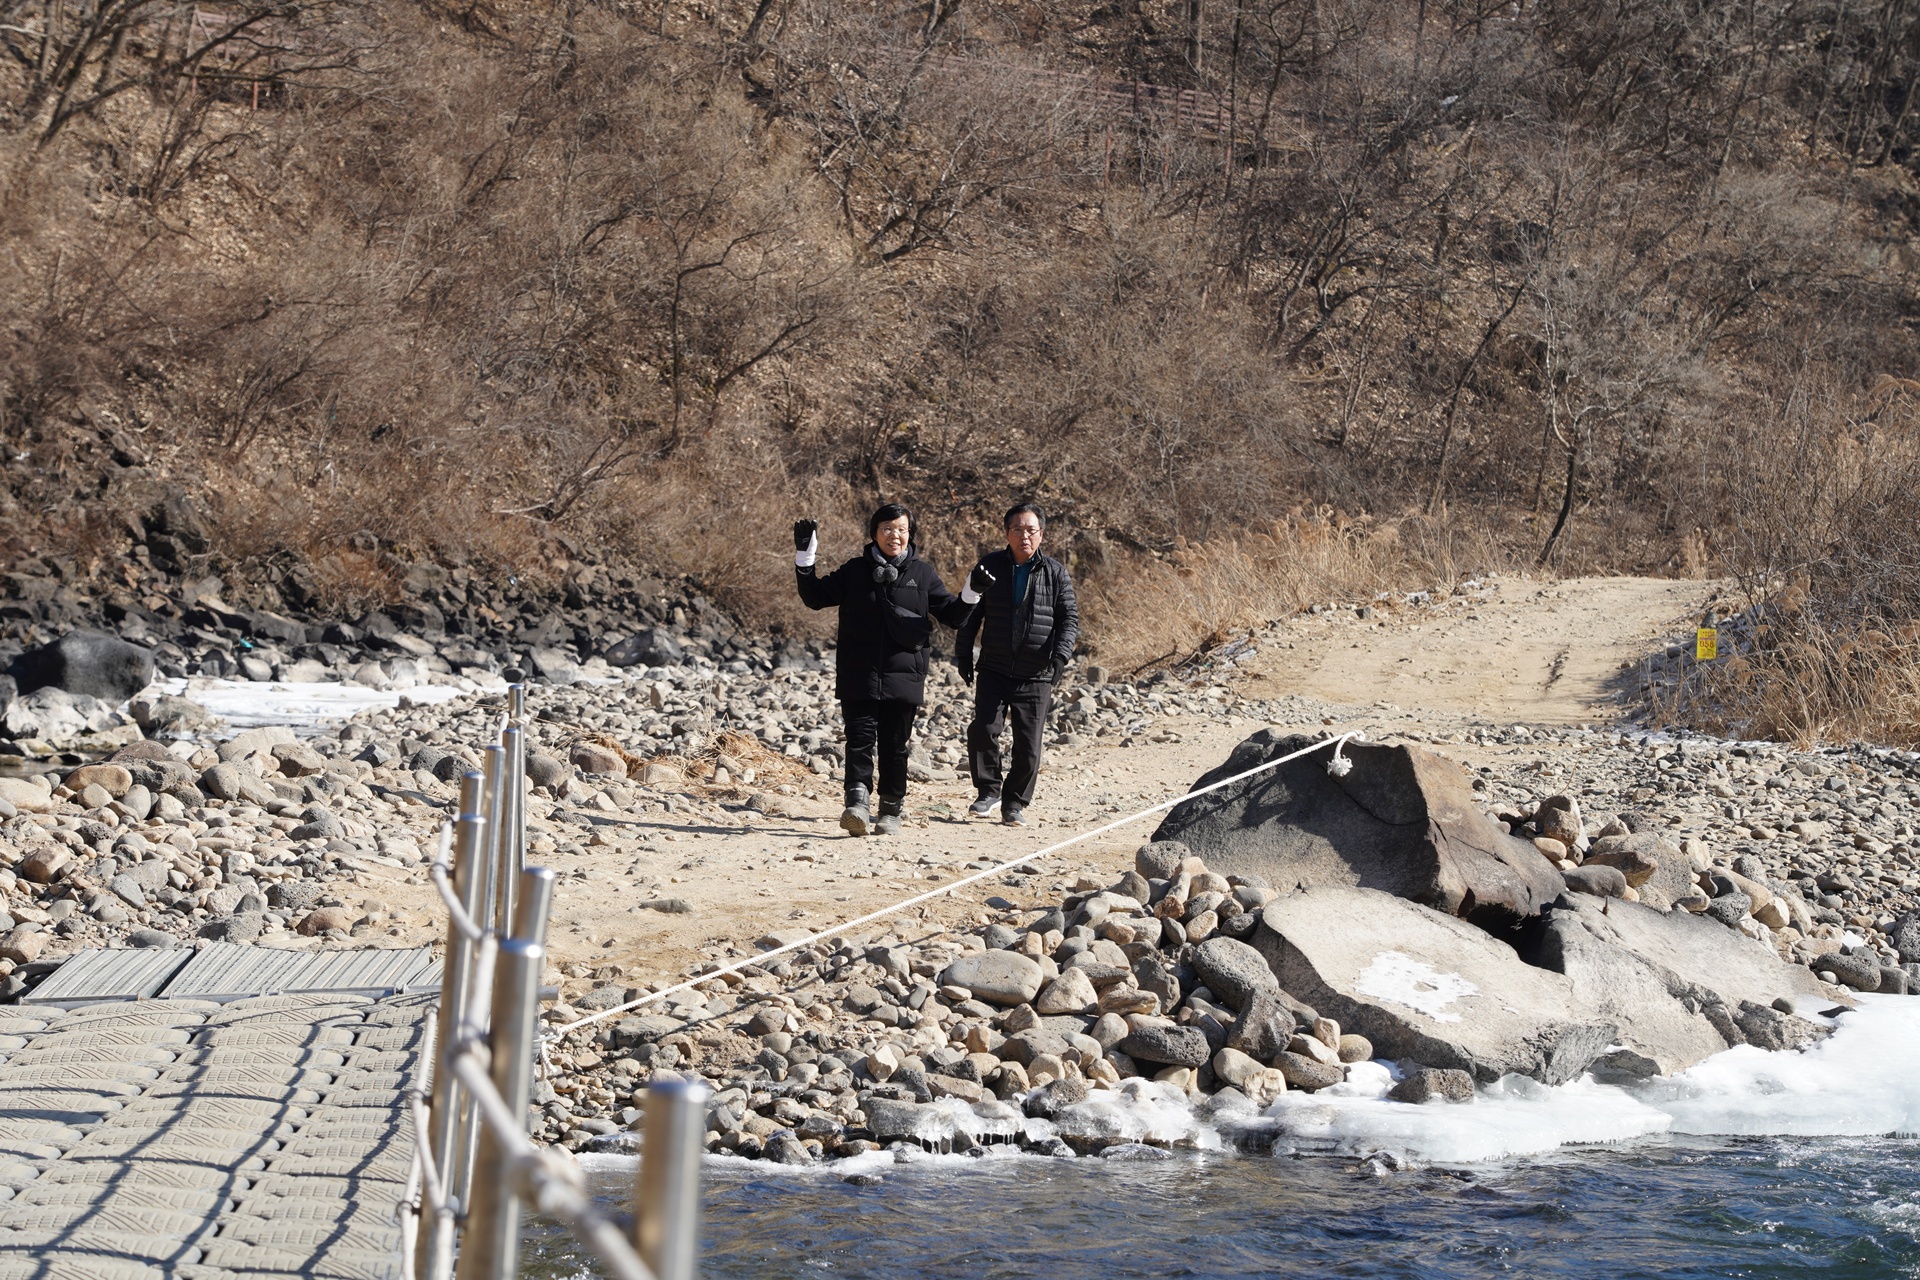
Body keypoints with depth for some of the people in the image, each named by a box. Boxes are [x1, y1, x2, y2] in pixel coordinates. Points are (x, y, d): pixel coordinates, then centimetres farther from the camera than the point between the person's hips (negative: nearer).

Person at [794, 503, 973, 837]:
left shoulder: (922, 573, 8)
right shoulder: (855, 571, 7)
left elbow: (952, 615, 10)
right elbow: (815, 597, 13)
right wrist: (805, 556, 3)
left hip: (903, 677, 0)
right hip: (859, 677, 0)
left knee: (895, 746, 5)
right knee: (860, 738, -12)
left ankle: (891, 812, 14)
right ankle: (857, 803, -19)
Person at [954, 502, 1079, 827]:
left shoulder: (1056, 574, 3)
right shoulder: (989, 567, 5)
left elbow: (1069, 619, 2)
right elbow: (969, 613, 11)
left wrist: (1061, 654, -15)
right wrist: (964, 655, 4)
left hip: (1036, 676, 0)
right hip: (994, 670, 0)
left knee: (1028, 745, -1)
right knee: (984, 728, -15)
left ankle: (1015, 804, 15)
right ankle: (989, 791, 5)